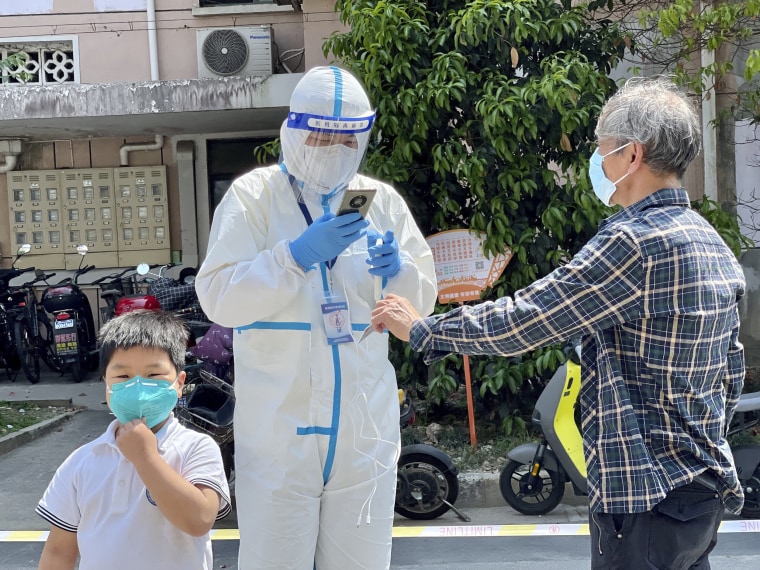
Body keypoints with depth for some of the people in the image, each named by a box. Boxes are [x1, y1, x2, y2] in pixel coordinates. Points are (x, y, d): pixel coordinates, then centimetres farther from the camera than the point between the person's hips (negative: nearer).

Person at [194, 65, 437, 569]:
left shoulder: (383, 201, 9)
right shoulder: (253, 195, -1)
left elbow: (423, 302, 11)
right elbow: (218, 299, -11)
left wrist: (398, 270, -11)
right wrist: (298, 255, -22)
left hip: (366, 434, 3)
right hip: (279, 430, -3)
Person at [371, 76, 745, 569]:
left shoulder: (637, 242, -21)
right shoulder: (715, 245, 8)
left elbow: (520, 321, -19)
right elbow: (731, 376, 15)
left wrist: (422, 329, -5)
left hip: (647, 496, -9)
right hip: (707, 486, 9)